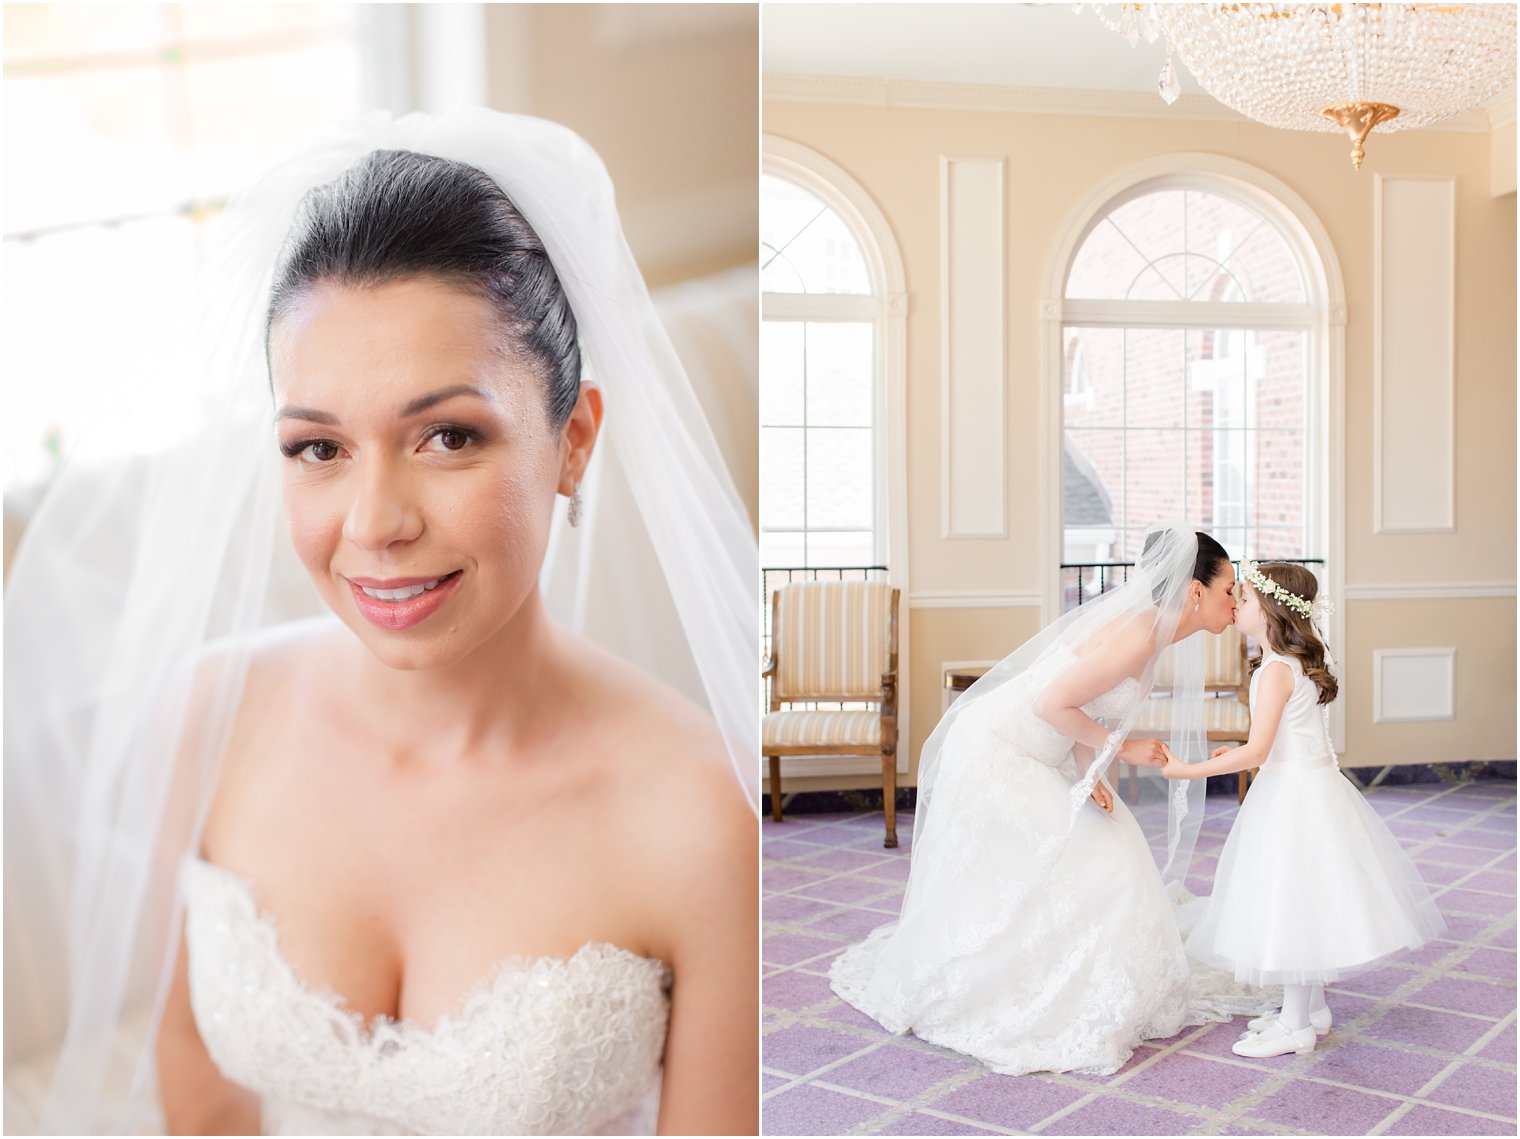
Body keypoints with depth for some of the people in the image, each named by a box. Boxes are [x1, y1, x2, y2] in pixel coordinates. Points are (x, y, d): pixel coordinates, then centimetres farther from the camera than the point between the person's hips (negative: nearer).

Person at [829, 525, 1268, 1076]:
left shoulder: (1153, 632, 5)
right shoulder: (1137, 638, -25)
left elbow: (1079, 706, 9)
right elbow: (1052, 704, -25)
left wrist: (1088, 772, -6)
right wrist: (1123, 748, -15)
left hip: (1029, 754, 10)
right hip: (997, 756, -10)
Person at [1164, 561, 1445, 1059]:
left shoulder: (1277, 671, -20)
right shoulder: (1306, 661, 9)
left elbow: (1257, 751, -23)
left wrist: (1190, 771, -18)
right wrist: (1242, 753, 16)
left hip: (1293, 795, -10)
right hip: (1312, 786, 10)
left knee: (1292, 908, -2)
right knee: (1305, 908, 18)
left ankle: (1297, 1026, 8)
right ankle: (1313, 1008, 30)